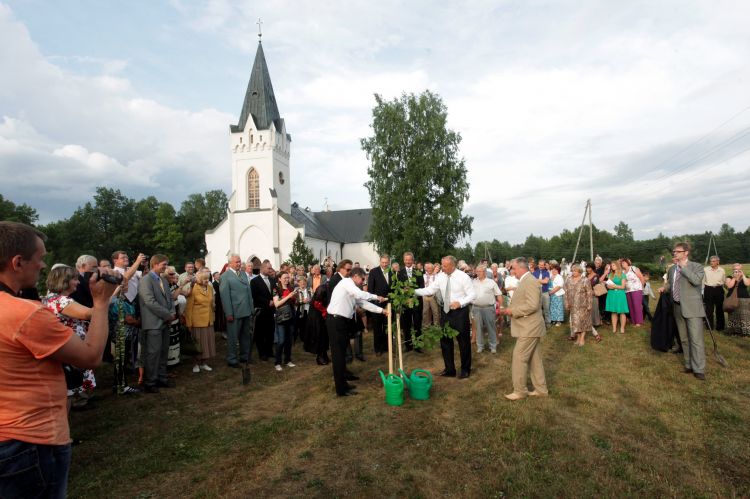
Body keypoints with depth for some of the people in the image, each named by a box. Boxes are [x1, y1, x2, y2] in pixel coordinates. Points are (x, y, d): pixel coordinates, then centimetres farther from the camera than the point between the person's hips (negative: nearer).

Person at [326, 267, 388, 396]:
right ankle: (341, 389, 4)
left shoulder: (353, 290, 18)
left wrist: (381, 310, 12)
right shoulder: (346, 281, -9)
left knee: (342, 353, 15)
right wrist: (376, 297, -10)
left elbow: (363, 303, 16)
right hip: (336, 320, -10)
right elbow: (360, 294, -24)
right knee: (338, 354, -3)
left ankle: (343, 384, 26)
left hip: (342, 321, 10)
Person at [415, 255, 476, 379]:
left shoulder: (463, 276, -15)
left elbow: (472, 294, -13)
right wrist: (414, 291, -13)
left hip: (460, 312, -5)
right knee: (445, 340, 12)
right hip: (445, 311, 5)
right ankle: (449, 369, 26)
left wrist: (460, 302, -26)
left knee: (463, 341, 7)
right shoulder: (440, 276, -1)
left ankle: (465, 369, 26)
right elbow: (430, 290, -1)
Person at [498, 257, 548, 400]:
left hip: (529, 328, -10)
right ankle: (541, 389, 25)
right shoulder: (526, 281, 13)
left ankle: (520, 390, 9)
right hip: (529, 327, 10)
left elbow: (532, 305, -27)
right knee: (535, 360, 15)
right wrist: (508, 310, 6)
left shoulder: (530, 282, -19)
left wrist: (512, 311, -19)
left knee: (519, 359, -2)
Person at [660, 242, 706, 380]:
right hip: (678, 308, 6)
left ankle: (699, 369, -1)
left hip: (692, 308, -6)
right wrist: (665, 288, 4)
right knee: (684, 339, 12)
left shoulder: (696, 266, -4)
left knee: (696, 339, -8)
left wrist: (683, 266, -18)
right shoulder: (672, 269, 13)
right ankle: (689, 365, 21)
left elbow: (697, 281, -24)